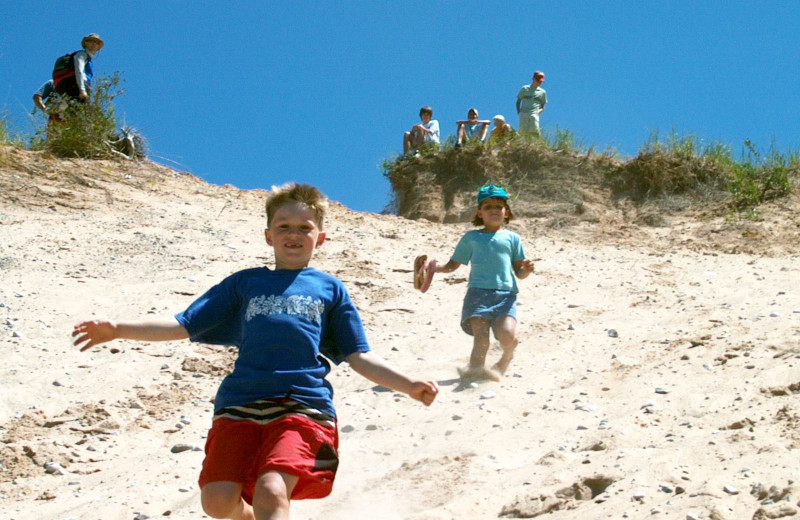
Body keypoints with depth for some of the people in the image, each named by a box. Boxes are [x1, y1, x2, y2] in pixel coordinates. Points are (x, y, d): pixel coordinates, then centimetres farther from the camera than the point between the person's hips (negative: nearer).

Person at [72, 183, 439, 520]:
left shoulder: (330, 288, 18)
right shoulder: (245, 283, 20)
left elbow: (358, 356, 15)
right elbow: (183, 326, 16)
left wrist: (409, 386, 1)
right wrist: (117, 330, 5)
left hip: (304, 405, -2)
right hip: (240, 403, 2)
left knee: (271, 491, -26)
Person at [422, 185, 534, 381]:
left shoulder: (512, 238, 18)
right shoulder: (471, 238, 20)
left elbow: (519, 272, 15)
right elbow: (453, 264, 22)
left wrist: (526, 269, -7)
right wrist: (438, 267, 3)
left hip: (505, 294, 0)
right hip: (478, 292, 0)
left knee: (508, 335, -18)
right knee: (480, 335, -19)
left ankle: (506, 359, 12)